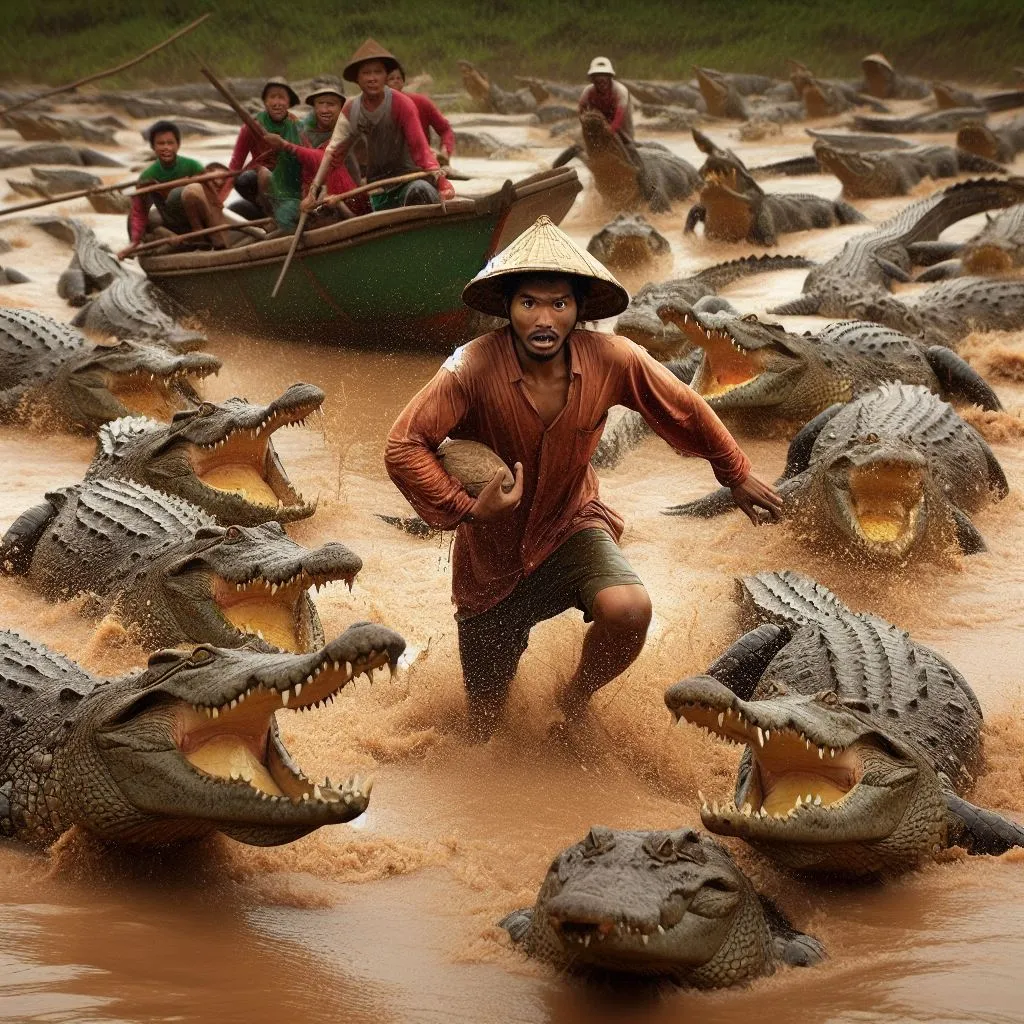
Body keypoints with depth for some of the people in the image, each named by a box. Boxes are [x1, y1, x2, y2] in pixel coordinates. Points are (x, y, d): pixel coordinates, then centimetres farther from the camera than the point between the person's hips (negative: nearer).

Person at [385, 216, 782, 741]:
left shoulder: (612, 360, -19)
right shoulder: (473, 368, -27)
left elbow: (686, 412, -2)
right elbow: (403, 448, -26)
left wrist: (737, 475, 10)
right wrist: (466, 508, -32)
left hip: (571, 526, 1)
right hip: (493, 554, -1)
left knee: (629, 609, -34)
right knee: (486, 731, 10)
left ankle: (575, 698, 1)